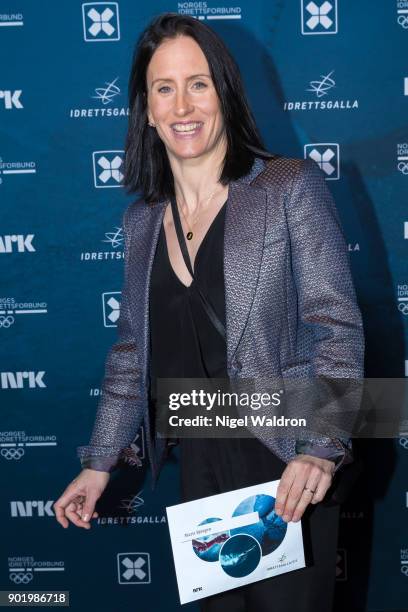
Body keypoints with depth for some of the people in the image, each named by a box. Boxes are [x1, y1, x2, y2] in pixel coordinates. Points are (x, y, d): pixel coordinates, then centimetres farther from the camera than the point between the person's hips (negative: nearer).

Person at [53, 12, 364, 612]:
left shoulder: (291, 187, -6)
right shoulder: (142, 220, 7)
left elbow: (338, 325, -10)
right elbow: (132, 353, 13)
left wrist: (321, 449, -20)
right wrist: (99, 462, 10)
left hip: (285, 461, -4)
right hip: (200, 465, 4)